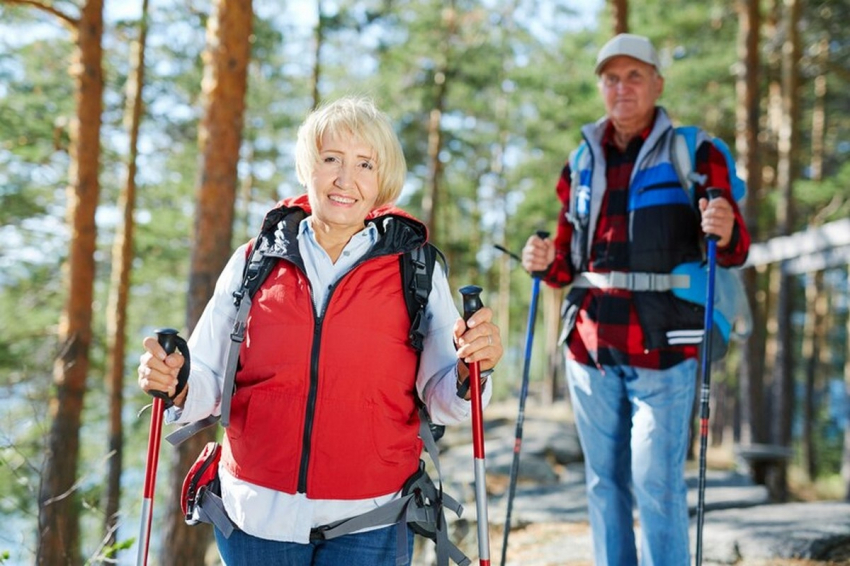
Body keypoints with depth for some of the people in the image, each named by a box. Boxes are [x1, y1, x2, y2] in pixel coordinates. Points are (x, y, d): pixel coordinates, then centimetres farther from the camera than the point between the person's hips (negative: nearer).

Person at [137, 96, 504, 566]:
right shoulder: (255, 263, 3)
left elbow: (442, 399, -2)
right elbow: (208, 380, 5)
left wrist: (471, 368, -23)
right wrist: (175, 383, -16)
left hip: (367, 526, -1)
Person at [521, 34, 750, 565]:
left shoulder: (694, 153, 1)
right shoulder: (582, 162, 14)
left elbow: (734, 250, -3)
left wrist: (727, 234, -26)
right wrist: (546, 262, -2)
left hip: (662, 346, -4)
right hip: (590, 342, 5)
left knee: (657, 483, -5)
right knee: (604, 482, 11)